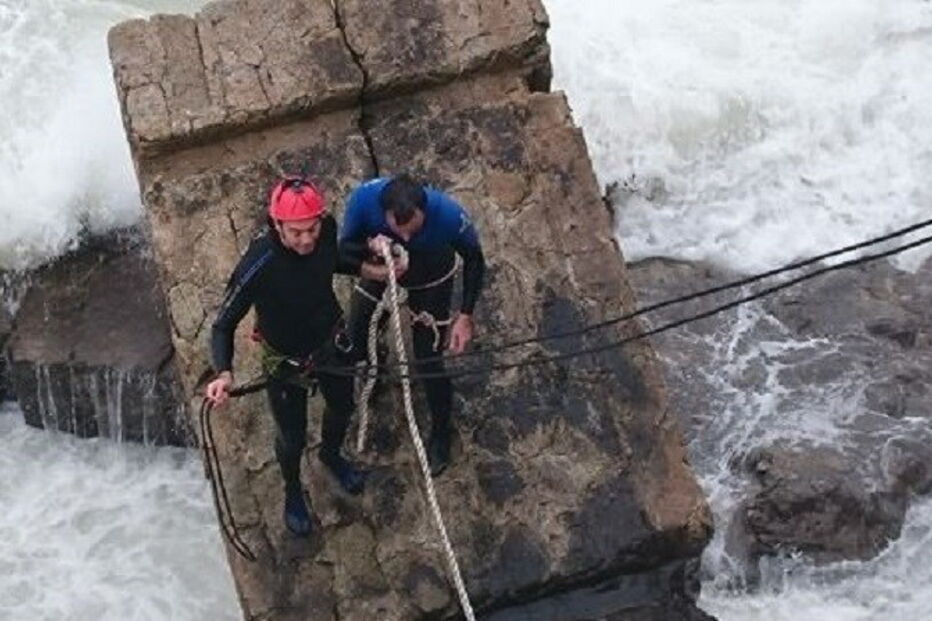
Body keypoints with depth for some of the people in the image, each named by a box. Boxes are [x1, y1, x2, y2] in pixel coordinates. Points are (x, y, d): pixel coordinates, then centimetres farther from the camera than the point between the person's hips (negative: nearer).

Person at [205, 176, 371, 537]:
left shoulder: (327, 231, -26)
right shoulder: (258, 266, -39)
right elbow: (224, 324, -29)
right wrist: (223, 373, -45)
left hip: (331, 342, 5)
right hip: (286, 362, -4)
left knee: (342, 408, 30)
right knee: (292, 438, 17)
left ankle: (331, 454, 66)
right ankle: (293, 491, 52)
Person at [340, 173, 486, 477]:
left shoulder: (448, 214, -41)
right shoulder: (363, 199, -39)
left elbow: (474, 260, -19)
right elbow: (345, 246, -20)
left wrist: (465, 316, -22)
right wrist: (369, 246, -43)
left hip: (431, 282, -2)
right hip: (380, 270, 2)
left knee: (427, 362, 2)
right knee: (355, 341, 15)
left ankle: (440, 434, 30)